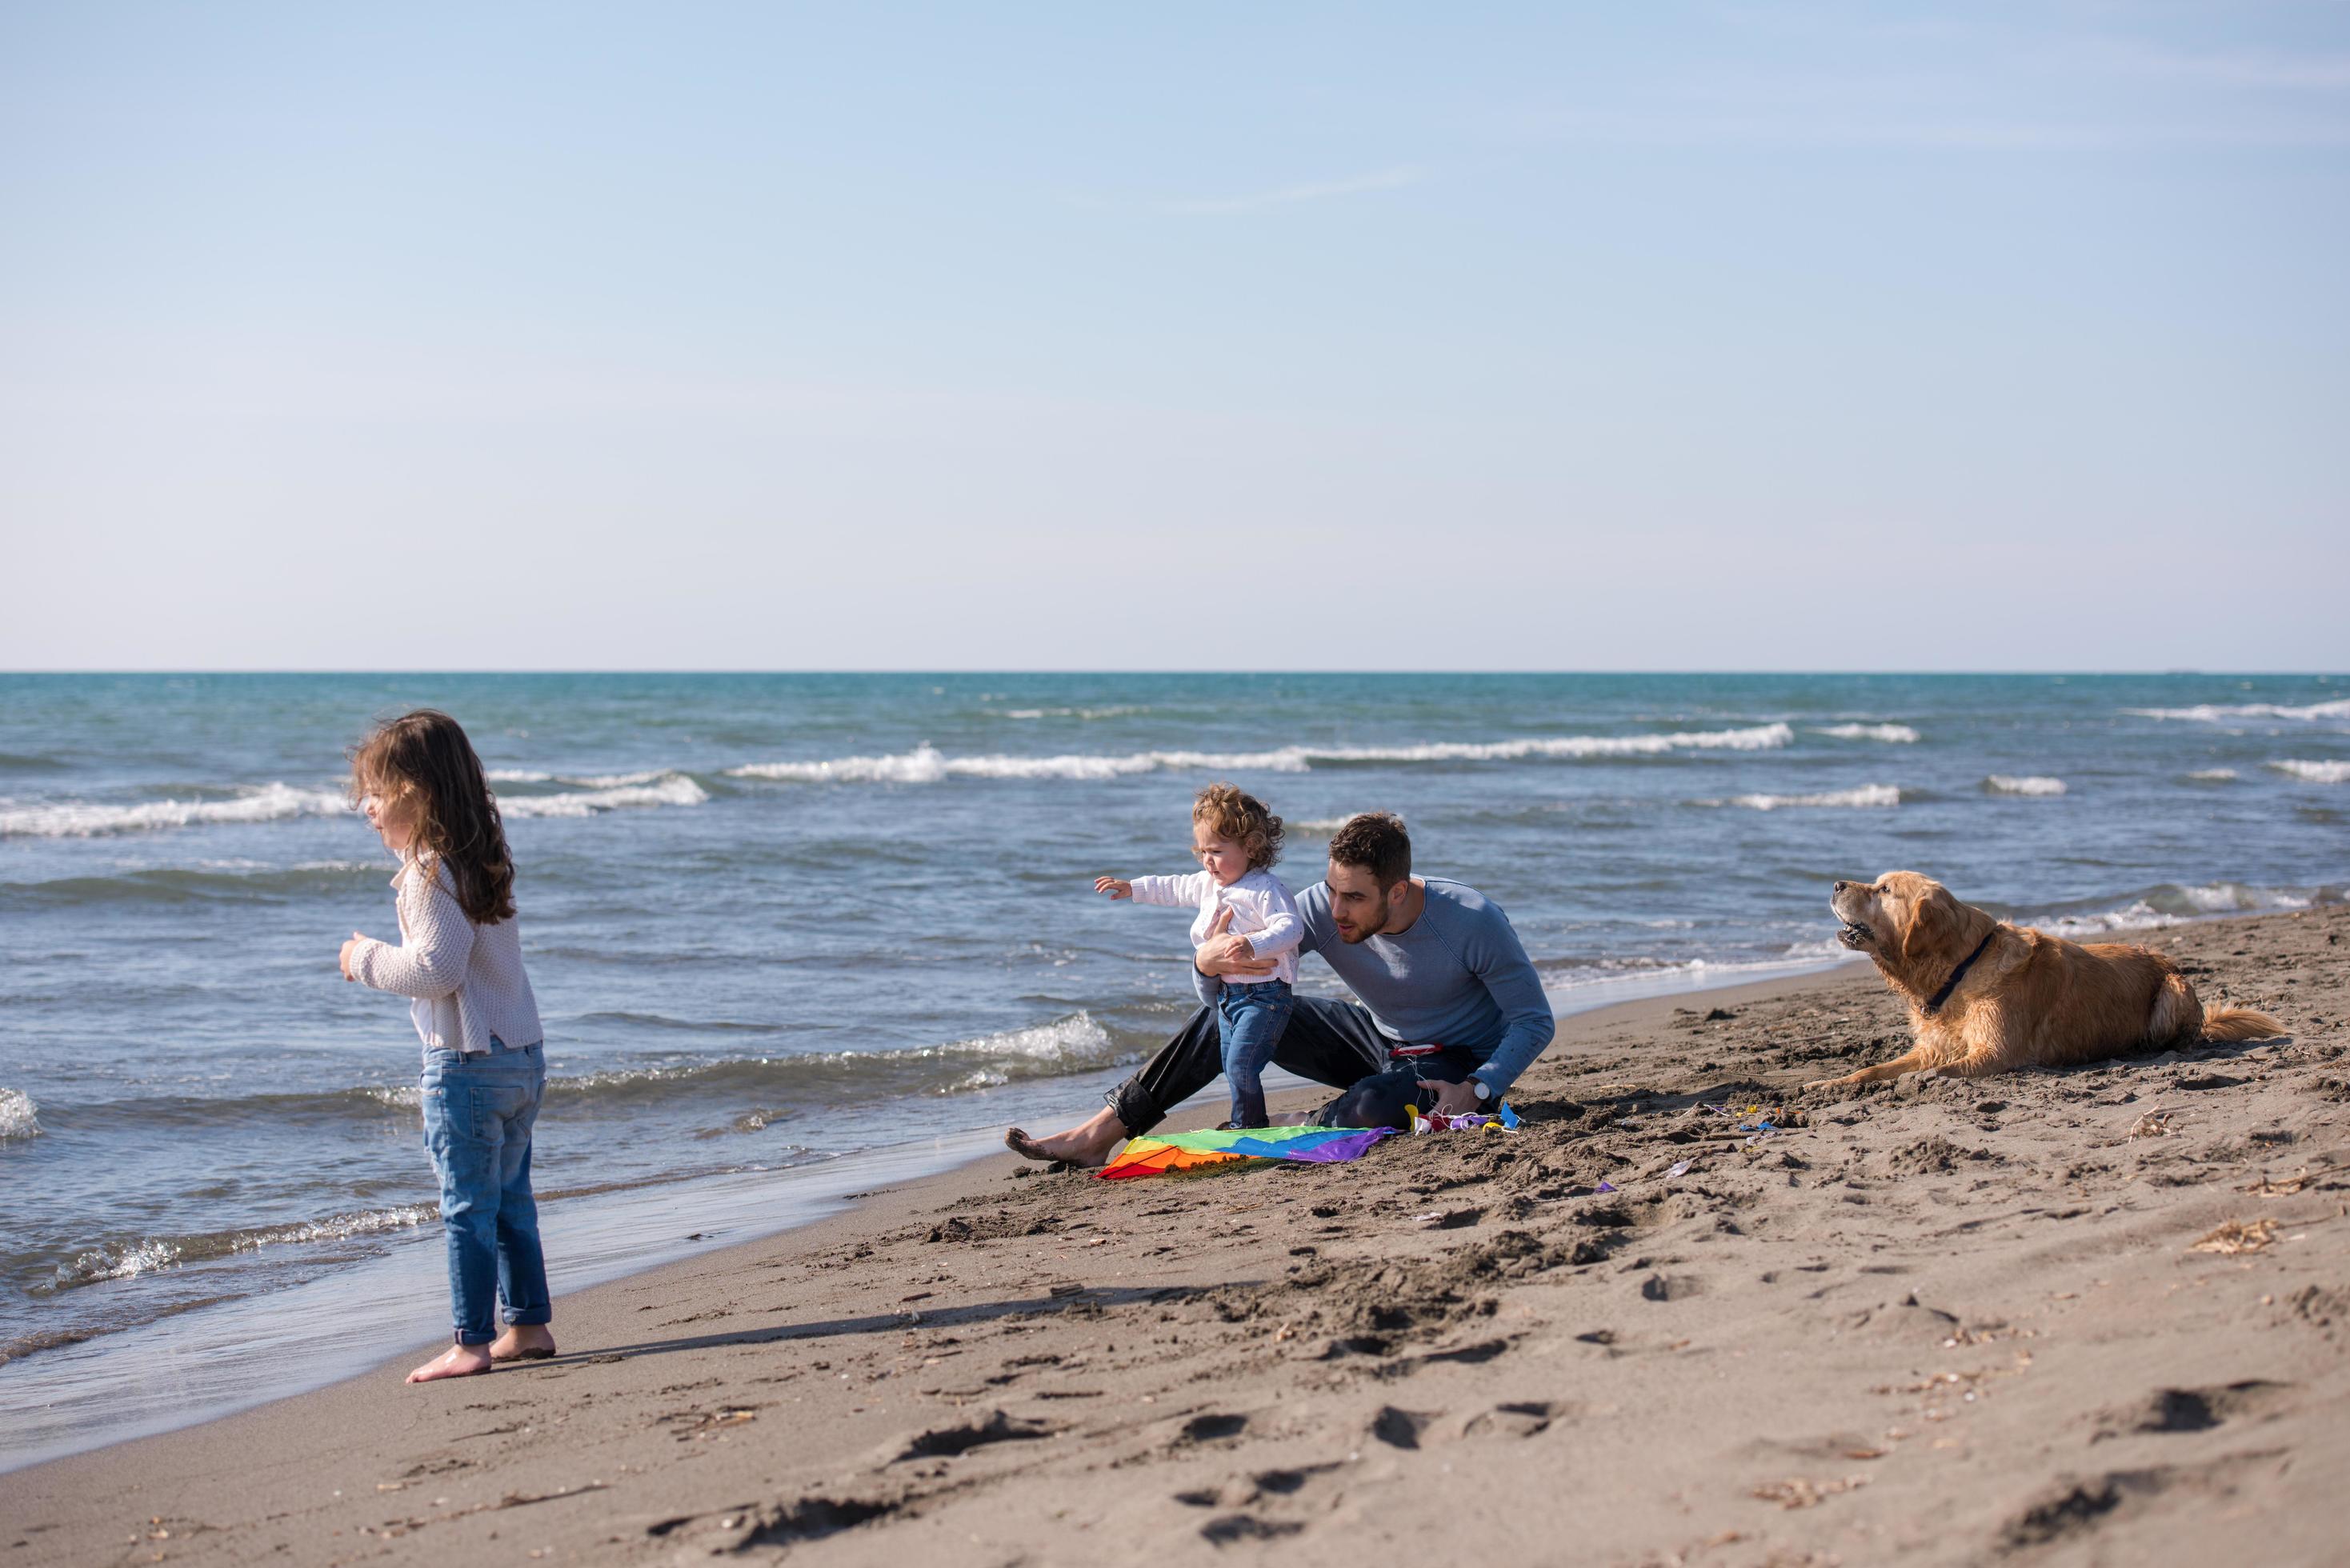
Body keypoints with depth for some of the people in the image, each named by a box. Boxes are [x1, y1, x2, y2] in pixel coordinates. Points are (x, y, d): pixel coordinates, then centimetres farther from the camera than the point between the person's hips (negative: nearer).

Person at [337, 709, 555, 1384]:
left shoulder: (430, 873, -16)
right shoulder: (479, 860, 11)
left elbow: (435, 970, -22)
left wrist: (367, 960, -7)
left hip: (465, 1063, -9)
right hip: (524, 1055, 9)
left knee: (468, 1207, -2)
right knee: (510, 1200, 16)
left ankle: (472, 1343, 2)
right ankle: (530, 1326, 22)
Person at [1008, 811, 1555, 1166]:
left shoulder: (1473, 921, -28)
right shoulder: (1323, 908, -18)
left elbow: (1536, 1021, -20)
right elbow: (1248, 957, -12)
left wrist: (1476, 1092, -33)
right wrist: (1210, 961, -37)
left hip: (1458, 1063, -5)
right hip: (1381, 1040, 5)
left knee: (1370, 1107, -39)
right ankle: (1100, 1134, -6)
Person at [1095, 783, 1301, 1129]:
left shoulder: (1265, 889, -19)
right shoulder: (1207, 884, 10)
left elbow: (1290, 927, -30)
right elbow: (1175, 889, 27)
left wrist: (1254, 945, -45)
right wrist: (1131, 888, 30)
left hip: (1264, 993, -10)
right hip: (1226, 992, 10)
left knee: (1240, 1064, -15)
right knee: (1231, 1066, 15)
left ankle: (1246, 1127, -2)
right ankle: (1245, 1126, 25)